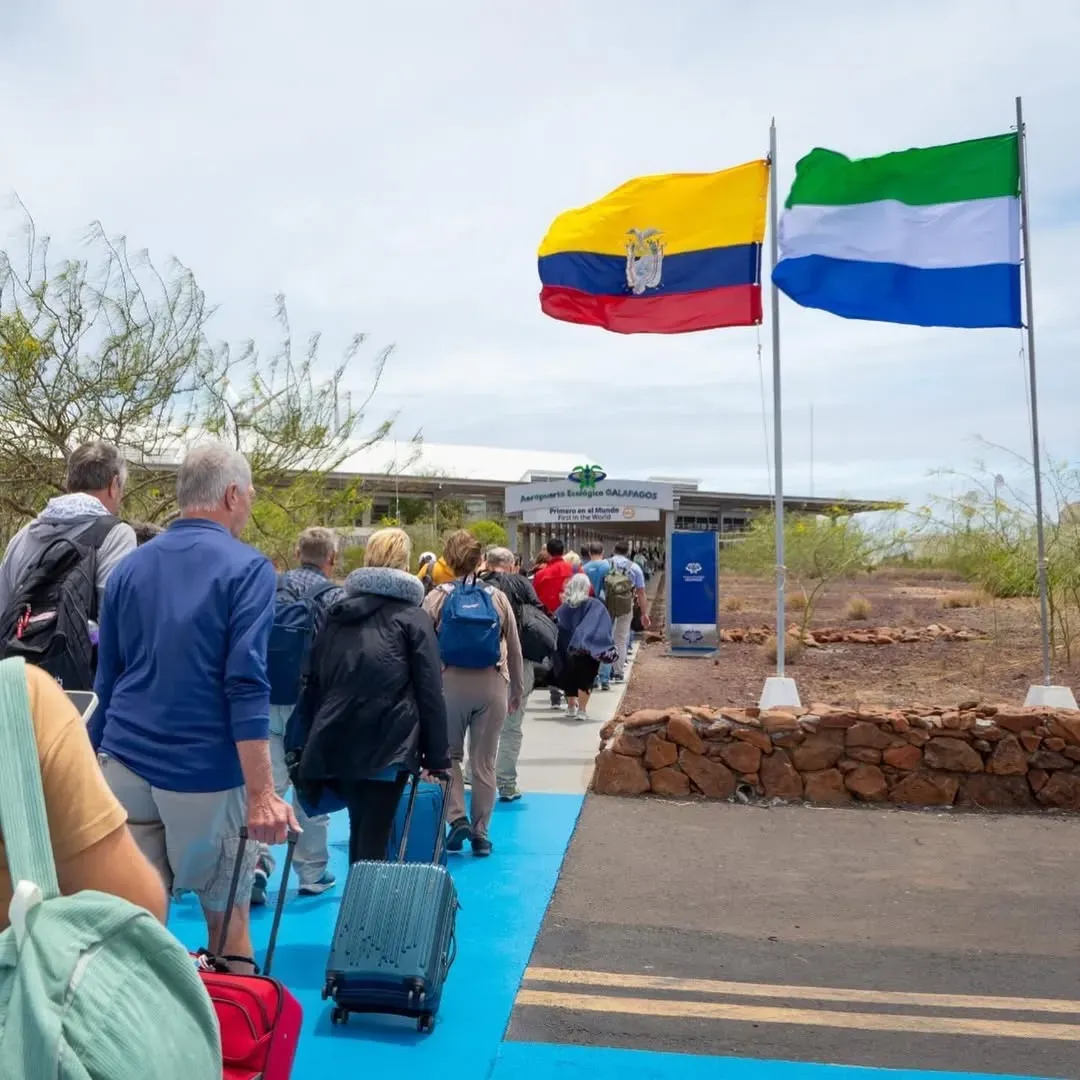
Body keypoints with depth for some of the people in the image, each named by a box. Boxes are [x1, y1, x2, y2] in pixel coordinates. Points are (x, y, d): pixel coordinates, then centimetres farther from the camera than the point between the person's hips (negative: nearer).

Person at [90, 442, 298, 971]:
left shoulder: (130, 567, 11)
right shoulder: (247, 568, -6)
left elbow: (107, 679, 14)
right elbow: (246, 685, -16)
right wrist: (262, 792, -18)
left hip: (125, 763, 5)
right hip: (206, 770, -4)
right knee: (226, 912, 11)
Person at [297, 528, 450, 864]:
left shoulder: (337, 613, 15)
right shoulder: (411, 617, 1)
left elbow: (315, 681, 16)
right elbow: (430, 692, -4)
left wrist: (313, 740, 20)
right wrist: (437, 755, -1)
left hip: (336, 741, 5)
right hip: (388, 742, -5)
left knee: (359, 830, 19)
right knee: (374, 836, -1)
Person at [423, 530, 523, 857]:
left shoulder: (437, 597, -1)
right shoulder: (497, 598, 5)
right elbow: (514, 650, 9)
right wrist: (517, 691, 20)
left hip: (451, 682, -1)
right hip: (492, 685, 1)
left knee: (448, 754, 17)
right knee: (484, 762, 9)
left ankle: (457, 818, 3)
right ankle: (480, 833, 15)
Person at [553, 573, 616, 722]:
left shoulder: (564, 606, 4)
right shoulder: (594, 605, -7)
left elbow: (557, 627, 4)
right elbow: (604, 628, -13)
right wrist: (607, 649, -9)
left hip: (567, 650, 4)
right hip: (588, 650, -4)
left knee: (570, 677, 17)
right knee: (586, 679, 1)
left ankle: (571, 706, 30)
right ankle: (582, 710, -5)